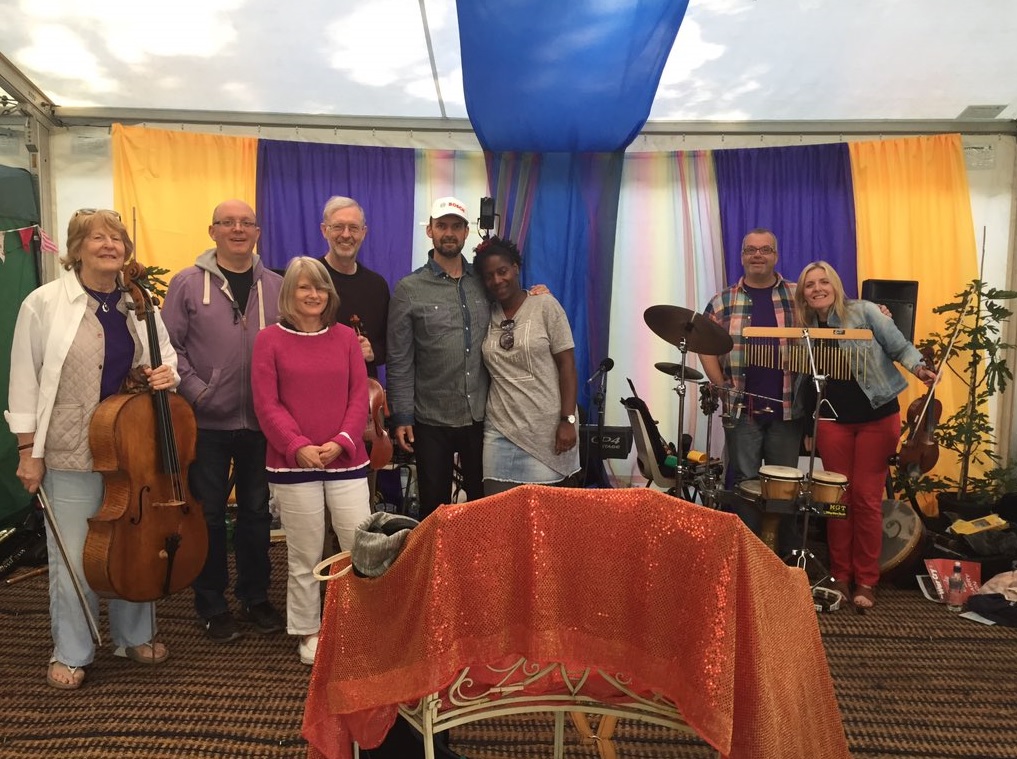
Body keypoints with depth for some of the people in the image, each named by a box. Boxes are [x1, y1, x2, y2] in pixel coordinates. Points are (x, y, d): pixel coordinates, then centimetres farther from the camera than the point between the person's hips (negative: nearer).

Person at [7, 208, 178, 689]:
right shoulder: (45, 302, -5)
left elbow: (166, 357, 15)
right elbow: (25, 379, -4)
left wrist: (168, 374, -10)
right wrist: (28, 450, -6)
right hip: (72, 453, -3)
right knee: (72, 556, 6)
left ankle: (135, 636, 34)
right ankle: (71, 653, 26)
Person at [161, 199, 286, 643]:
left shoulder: (275, 287, 5)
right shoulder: (188, 283, 0)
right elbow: (169, 345, -2)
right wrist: (195, 390, -12)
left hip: (262, 422, 2)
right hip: (208, 423, -2)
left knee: (256, 511, 13)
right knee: (208, 514, 9)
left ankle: (256, 596, 30)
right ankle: (212, 603, 26)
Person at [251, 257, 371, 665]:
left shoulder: (346, 336, 8)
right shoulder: (270, 339, 1)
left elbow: (359, 397, 4)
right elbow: (266, 404, -5)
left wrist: (341, 441, -10)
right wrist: (297, 446, -16)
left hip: (346, 460, 2)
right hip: (292, 464, -2)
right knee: (304, 556, 9)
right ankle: (308, 632, 27)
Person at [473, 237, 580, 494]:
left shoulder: (545, 306, -3)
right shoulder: (487, 315, 8)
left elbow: (567, 365, -6)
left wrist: (568, 420, -12)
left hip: (546, 429, -3)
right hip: (500, 430, 4)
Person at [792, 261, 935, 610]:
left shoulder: (864, 311, -5)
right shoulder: (806, 329, 7)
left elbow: (900, 346, -5)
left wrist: (918, 368, -25)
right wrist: (805, 426, 9)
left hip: (877, 417, -3)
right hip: (833, 420, 3)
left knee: (867, 497, 0)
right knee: (839, 498, 5)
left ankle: (866, 581, 12)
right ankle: (840, 577, 16)